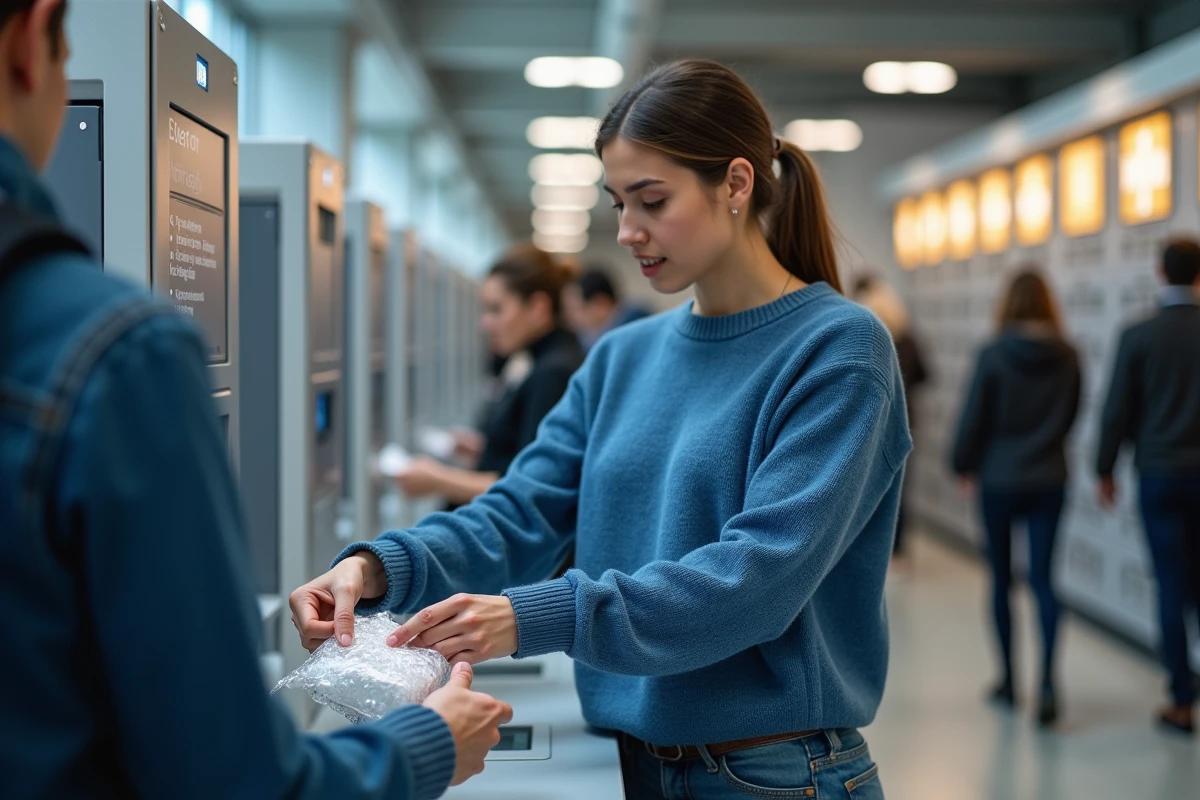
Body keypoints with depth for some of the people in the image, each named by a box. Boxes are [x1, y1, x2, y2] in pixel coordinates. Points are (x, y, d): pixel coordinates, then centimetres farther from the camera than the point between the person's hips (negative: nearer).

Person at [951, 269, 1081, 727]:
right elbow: (1071, 415, 8)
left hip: (1000, 481, -2)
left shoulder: (994, 355, -13)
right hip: (1049, 482, 2)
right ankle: (1048, 680, -11)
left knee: (1001, 577, 11)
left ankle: (1009, 680, 19)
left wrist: (965, 466, 9)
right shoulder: (1067, 357, -4)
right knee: (1043, 577, 4)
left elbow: (973, 418, -7)